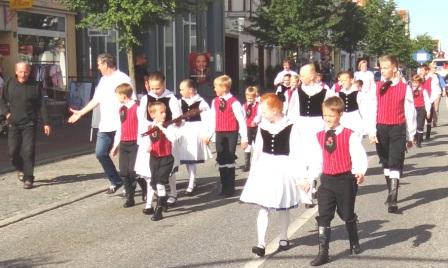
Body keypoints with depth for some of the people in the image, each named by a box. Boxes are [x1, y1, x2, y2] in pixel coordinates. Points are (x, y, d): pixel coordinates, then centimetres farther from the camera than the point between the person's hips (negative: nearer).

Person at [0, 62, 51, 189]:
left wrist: (46, 123, -3)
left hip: (29, 124, -2)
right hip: (13, 124, 2)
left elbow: (42, 106, 1)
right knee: (13, 151, 2)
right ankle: (20, 169, 31)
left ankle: (28, 178, 2)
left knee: (28, 151, -7)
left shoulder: (35, 86, 0)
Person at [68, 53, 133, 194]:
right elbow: (96, 100, 22)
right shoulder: (103, 80, 15)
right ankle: (115, 181, 21)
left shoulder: (122, 79, -10)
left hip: (120, 126, -8)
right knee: (100, 153, 8)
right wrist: (80, 113, 21)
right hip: (105, 126, 8)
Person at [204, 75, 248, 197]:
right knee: (221, 160, 8)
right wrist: (209, 135, 15)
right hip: (219, 134, 6)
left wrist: (244, 138, -10)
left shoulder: (233, 102, -13)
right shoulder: (215, 101, 5)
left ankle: (230, 188, 10)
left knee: (230, 159, 0)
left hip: (231, 134, -5)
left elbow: (241, 120, -10)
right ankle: (224, 187, 19)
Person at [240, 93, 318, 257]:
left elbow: (298, 152, -12)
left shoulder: (290, 127, -13)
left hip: (283, 169, -3)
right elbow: (257, 151, 10)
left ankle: (283, 238, 31)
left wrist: (301, 176, -14)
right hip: (264, 169, 3)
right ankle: (261, 243, -6)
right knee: (263, 207, -4)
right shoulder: (262, 127, 1)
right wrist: (253, 171, 14)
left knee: (283, 208, 13)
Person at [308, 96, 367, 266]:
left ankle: (354, 244, 40)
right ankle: (323, 252, 0)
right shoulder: (319, 136, 2)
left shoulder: (349, 136, -10)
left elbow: (360, 156, -16)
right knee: (323, 217, -3)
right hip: (326, 180, 3)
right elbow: (317, 160, 9)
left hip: (345, 180, -3)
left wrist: (361, 172, -34)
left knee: (348, 215, 14)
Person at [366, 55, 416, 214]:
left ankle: (392, 201, -9)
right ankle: (391, 192, 31)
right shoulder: (377, 87, 3)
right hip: (381, 129, 3)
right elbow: (372, 110, 1)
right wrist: (371, 132, -7)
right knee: (385, 163, 15)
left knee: (395, 164, -8)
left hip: (398, 130, -3)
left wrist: (410, 136, 3)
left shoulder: (405, 89, -5)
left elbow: (410, 113, 0)